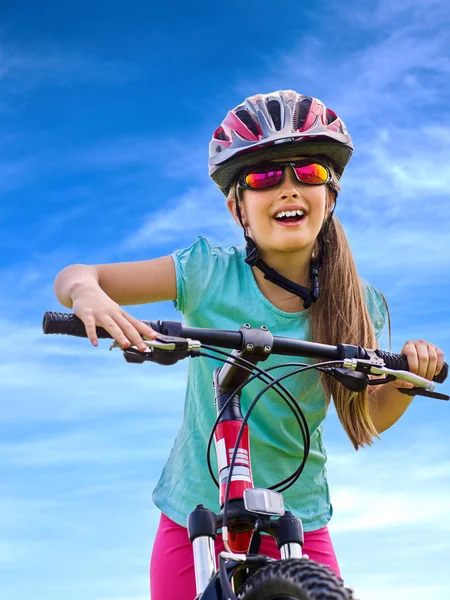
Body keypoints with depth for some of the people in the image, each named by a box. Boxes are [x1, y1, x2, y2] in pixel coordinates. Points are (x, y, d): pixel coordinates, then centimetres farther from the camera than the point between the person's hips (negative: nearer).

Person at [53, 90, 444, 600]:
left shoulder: (355, 305, -7)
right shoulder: (208, 275, -13)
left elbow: (365, 423, 4)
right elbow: (72, 276, -10)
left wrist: (409, 378, -16)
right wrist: (87, 292, -33)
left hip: (298, 524, 1)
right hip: (195, 516, -1)